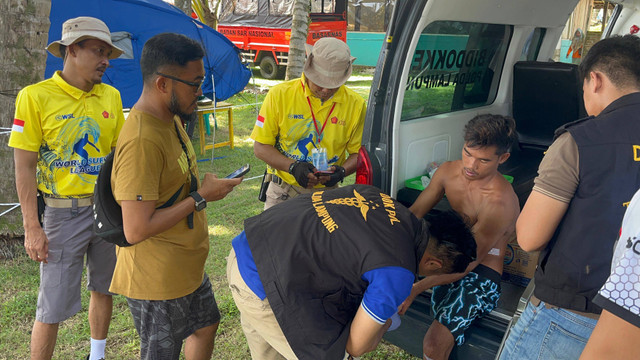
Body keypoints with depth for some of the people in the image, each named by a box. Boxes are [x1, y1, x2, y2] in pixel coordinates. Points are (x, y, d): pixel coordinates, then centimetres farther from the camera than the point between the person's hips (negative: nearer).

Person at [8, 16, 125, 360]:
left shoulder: (110, 96, 4)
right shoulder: (36, 96, -10)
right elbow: (24, 167, -10)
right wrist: (32, 228, -12)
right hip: (64, 211, -5)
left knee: (103, 288, 18)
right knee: (53, 307, 2)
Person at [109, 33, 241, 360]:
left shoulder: (170, 118, 3)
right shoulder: (141, 140, -29)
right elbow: (136, 230, -29)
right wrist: (201, 197, -22)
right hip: (157, 280, -9)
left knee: (206, 325, 26)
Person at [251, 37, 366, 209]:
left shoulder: (355, 104, -2)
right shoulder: (280, 94, -7)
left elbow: (358, 152, 7)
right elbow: (261, 147, -4)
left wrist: (342, 171, -14)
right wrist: (293, 167, -17)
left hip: (326, 194, 2)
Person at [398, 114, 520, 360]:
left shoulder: (500, 202, -26)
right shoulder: (448, 171, -5)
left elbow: (467, 263, -25)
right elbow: (413, 213, -3)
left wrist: (416, 288, -32)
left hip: (481, 273, -7)